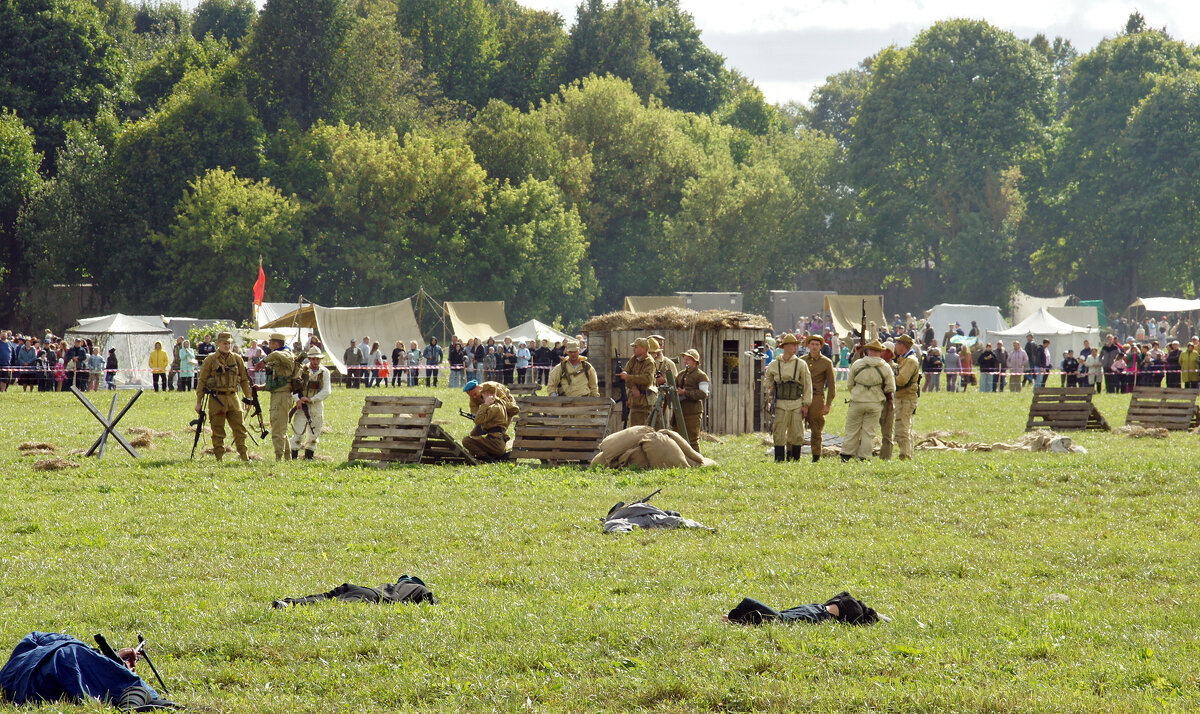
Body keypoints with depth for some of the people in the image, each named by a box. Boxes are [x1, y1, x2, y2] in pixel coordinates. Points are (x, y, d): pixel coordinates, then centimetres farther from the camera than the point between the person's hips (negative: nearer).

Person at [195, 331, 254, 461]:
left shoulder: (237, 359, 9)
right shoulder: (210, 360, -1)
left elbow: (244, 379, 17)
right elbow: (202, 381, 1)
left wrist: (248, 397, 13)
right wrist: (199, 402, -2)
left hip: (233, 397, 3)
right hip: (217, 399, -3)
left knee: (239, 428, 0)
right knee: (218, 431, 1)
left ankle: (244, 456, 5)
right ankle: (219, 458, 6)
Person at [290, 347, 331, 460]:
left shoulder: (324, 372, 1)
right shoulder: (302, 370, -2)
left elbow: (327, 391, -6)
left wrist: (311, 399, -15)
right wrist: (297, 399, -19)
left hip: (317, 405, 2)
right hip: (302, 405, -2)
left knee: (314, 434, 6)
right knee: (298, 433, -9)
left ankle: (309, 457, 16)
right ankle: (293, 457, -4)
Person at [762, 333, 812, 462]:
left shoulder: (801, 364, 4)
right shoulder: (774, 365, 5)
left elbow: (807, 385, 5)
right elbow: (767, 383, 15)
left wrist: (806, 404, 0)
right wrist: (768, 400, 6)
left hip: (796, 405, 0)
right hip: (780, 405, 0)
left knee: (796, 435, 2)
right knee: (779, 436, -2)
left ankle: (794, 459, 12)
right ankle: (779, 460, 3)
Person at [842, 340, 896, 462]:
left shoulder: (857, 364, -4)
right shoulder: (886, 367, -3)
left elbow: (849, 383, 4)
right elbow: (891, 389, 0)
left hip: (857, 402, 0)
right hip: (875, 403, 0)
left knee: (852, 429, 9)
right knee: (869, 431, 7)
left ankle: (846, 455, 9)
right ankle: (864, 457, 6)